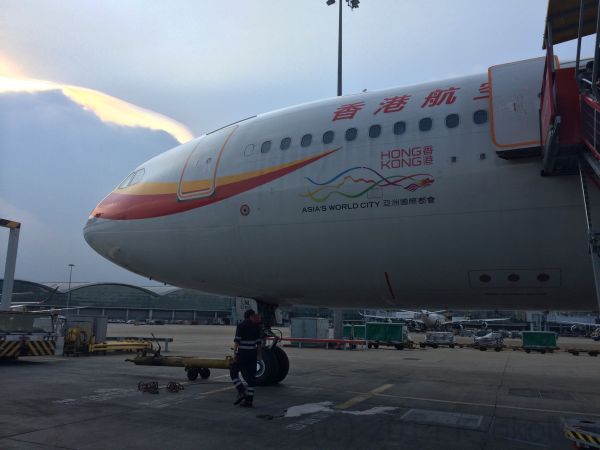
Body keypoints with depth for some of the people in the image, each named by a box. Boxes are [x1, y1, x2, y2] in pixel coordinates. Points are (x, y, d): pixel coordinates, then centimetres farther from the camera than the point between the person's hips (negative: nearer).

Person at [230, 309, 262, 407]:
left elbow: (237, 341, -12)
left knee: (233, 372, 12)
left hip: (242, 353, -4)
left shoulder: (241, 326, -5)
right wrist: (258, 353, 18)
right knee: (251, 376, 8)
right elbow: (259, 342, 7)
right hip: (252, 353, 4)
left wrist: (235, 354, -10)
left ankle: (241, 392, -4)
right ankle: (249, 400, 7)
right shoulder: (256, 327, 5)